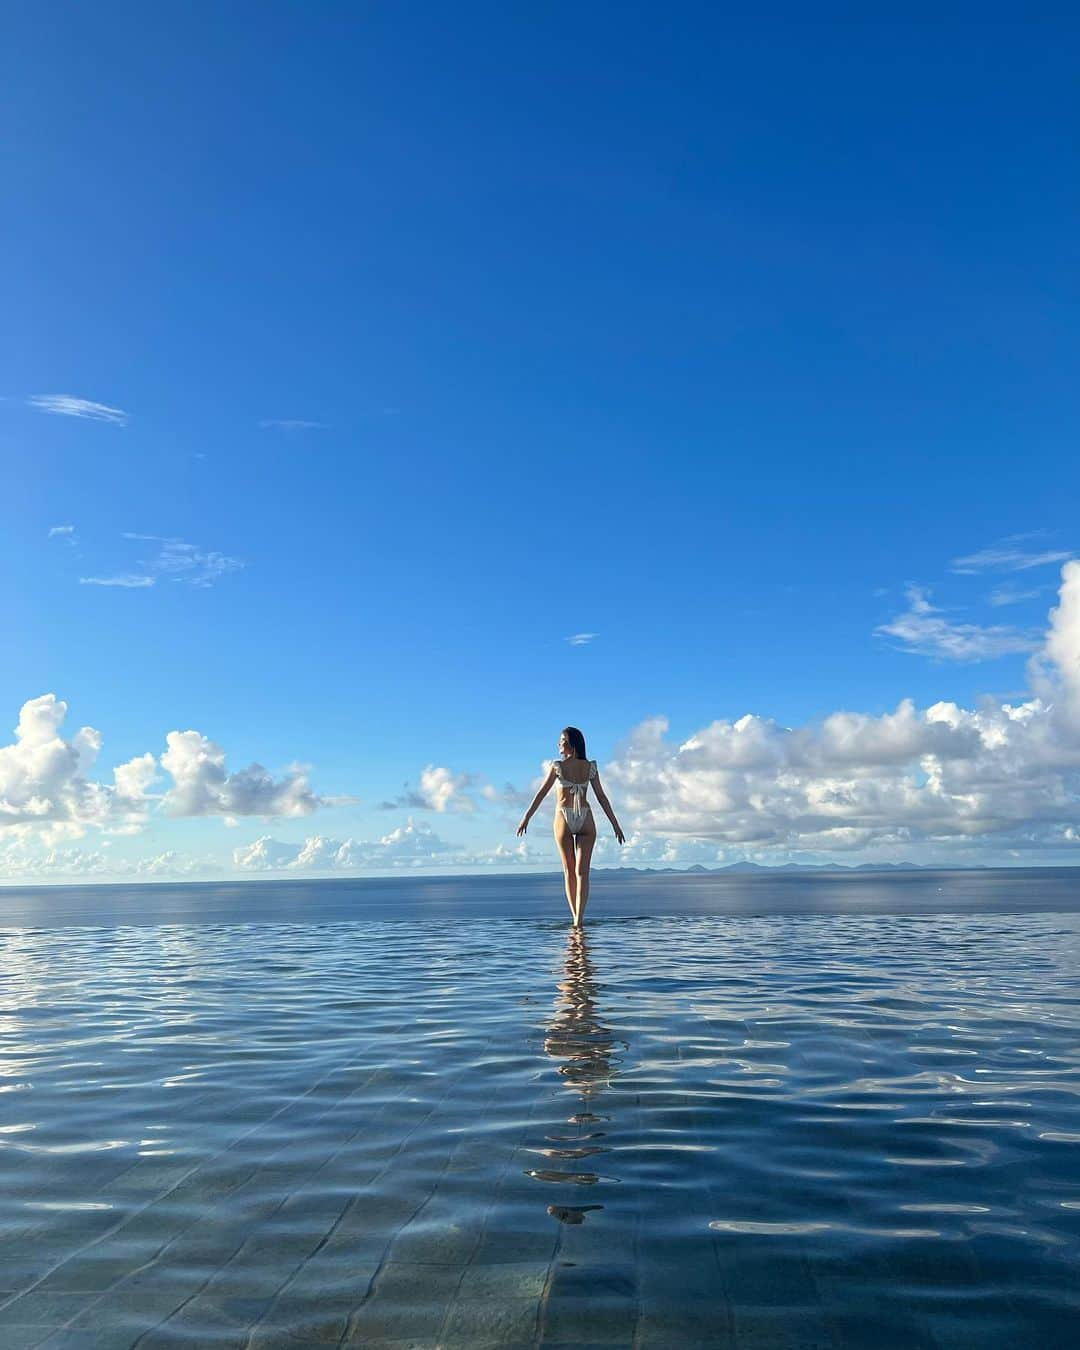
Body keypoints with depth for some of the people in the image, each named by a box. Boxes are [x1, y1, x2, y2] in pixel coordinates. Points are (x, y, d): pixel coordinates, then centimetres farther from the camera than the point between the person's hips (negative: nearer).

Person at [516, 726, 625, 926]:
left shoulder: (557, 766, -6)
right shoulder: (590, 766, 1)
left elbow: (541, 793, -3)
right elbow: (602, 797, 2)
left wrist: (526, 817, 4)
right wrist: (615, 824, 7)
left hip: (564, 819, -1)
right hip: (585, 819, 1)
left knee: (569, 870, 11)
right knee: (582, 871, -2)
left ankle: (575, 917, 12)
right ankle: (579, 919, -14)